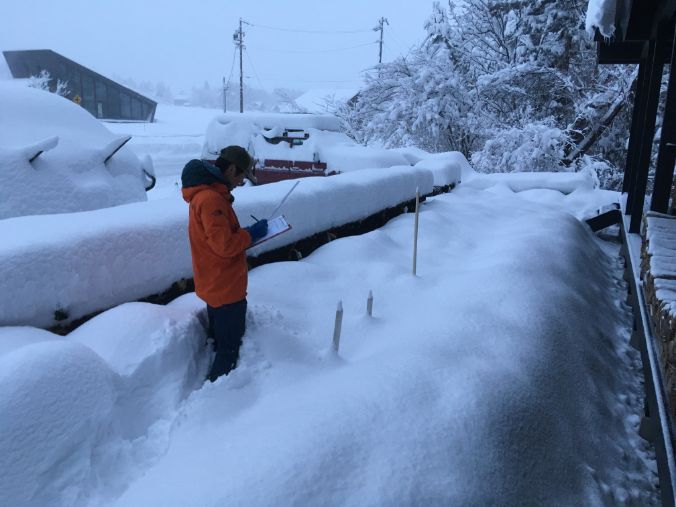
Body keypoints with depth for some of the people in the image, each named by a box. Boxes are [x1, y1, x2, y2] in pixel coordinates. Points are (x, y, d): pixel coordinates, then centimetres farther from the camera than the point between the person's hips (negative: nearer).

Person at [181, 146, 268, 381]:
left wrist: (246, 234, 3)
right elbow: (225, 245, -27)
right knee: (230, 347, 4)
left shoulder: (207, 193, 9)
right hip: (225, 287, -10)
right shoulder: (211, 199, -24)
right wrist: (251, 233, -13)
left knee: (220, 341, 22)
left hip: (216, 285, 10)